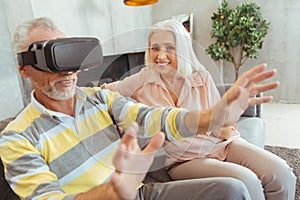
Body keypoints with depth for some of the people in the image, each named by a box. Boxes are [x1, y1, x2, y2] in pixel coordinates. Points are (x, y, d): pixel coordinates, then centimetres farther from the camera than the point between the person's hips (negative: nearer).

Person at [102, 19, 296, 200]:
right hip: (184, 158, -3)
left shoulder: (202, 77, 4)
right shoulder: (141, 81, 0)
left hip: (222, 144, 4)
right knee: (245, 181, -26)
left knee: (280, 173, -17)